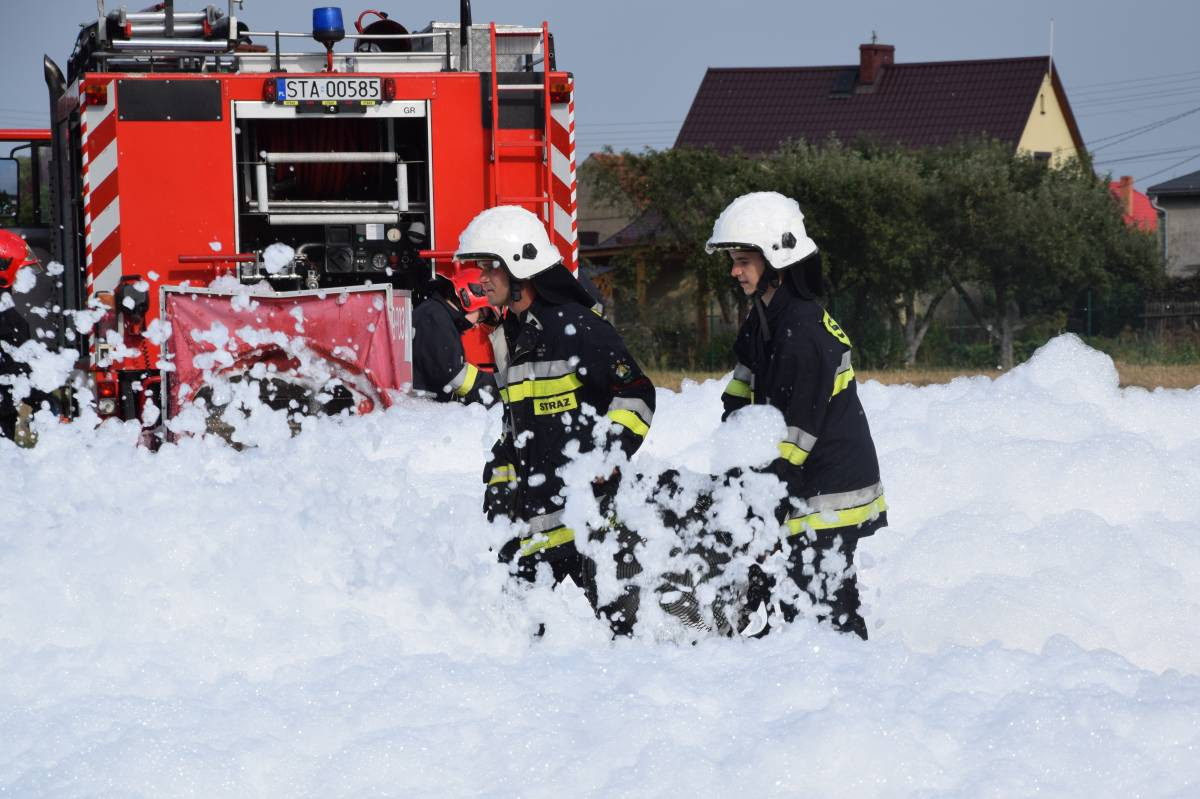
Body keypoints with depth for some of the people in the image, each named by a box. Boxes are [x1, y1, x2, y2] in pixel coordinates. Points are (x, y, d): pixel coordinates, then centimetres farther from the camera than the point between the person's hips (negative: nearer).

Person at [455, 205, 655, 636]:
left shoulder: (576, 326, -10)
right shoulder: (509, 338, 18)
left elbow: (637, 393, -12)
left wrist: (609, 451, -22)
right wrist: (499, 481, 24)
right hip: (537, 524, 9)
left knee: (610, 628, -9)